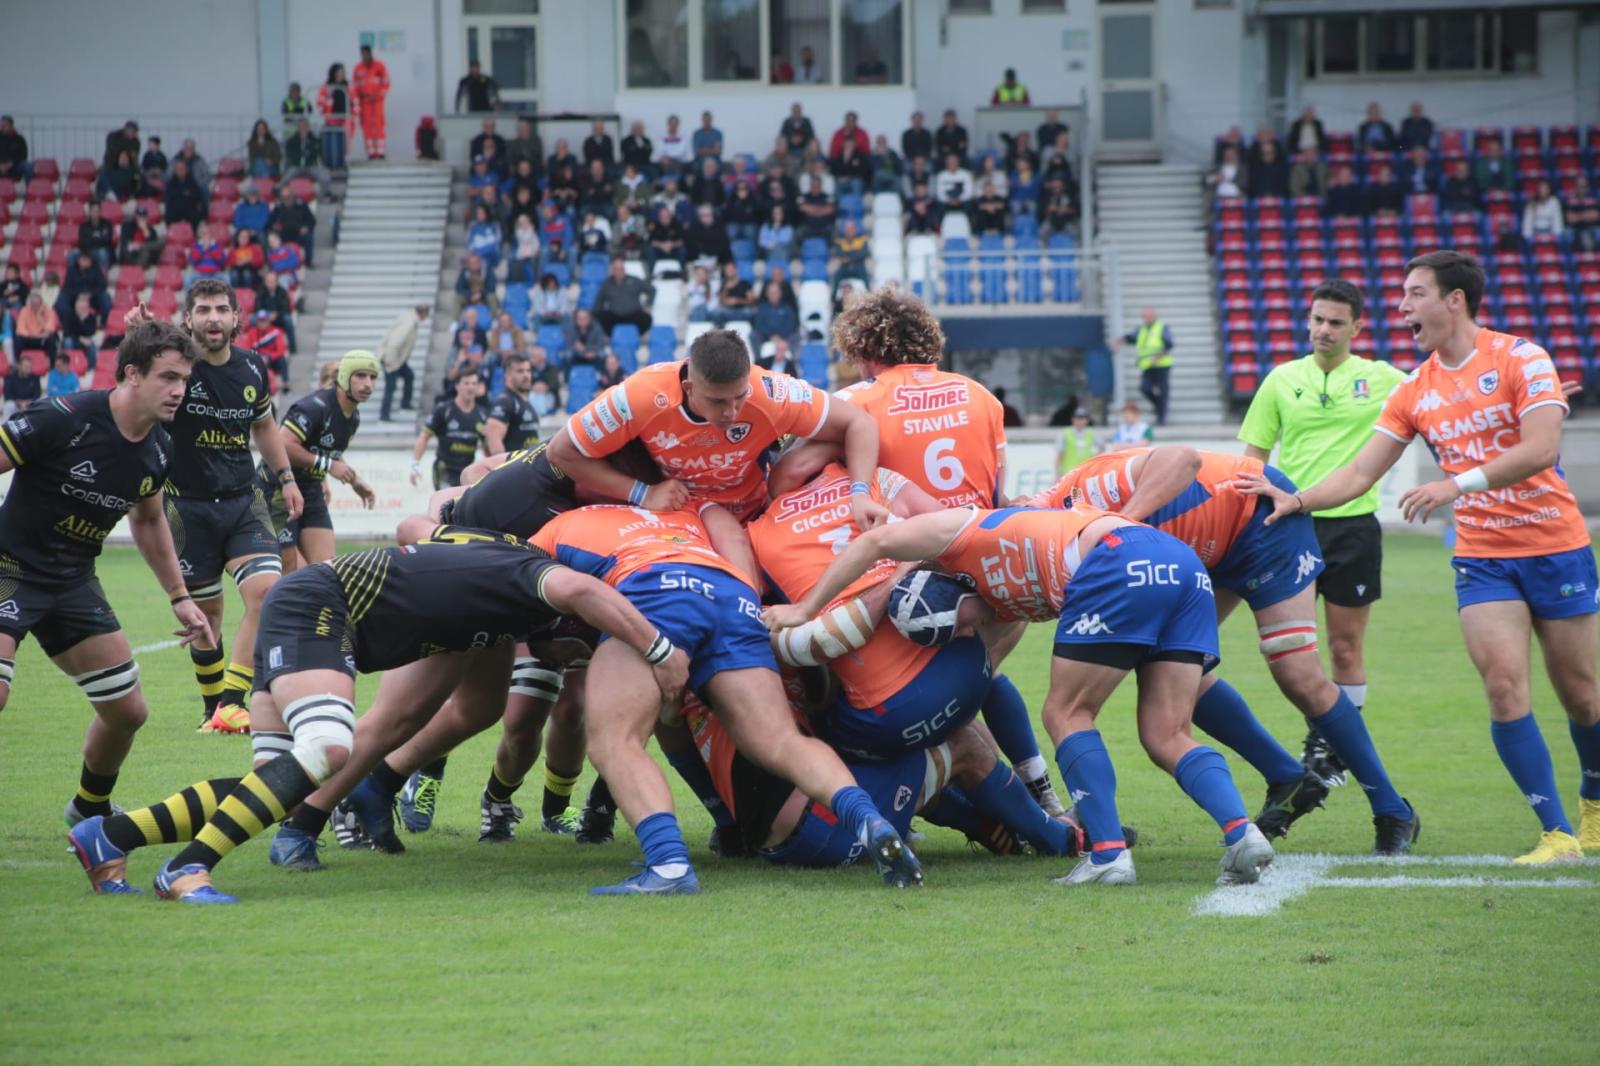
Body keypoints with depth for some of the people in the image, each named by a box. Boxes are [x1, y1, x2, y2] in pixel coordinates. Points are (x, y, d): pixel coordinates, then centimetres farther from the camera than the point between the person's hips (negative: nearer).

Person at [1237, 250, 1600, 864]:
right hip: (1480, 555, 3)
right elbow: (1359, 474, 6)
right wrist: (1295, 501, -9)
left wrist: (1459, 483, -29)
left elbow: (1541, 450, -22)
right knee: (1503, 686, -14)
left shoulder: (1521, 359, -10)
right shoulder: (1412, 392, 5)